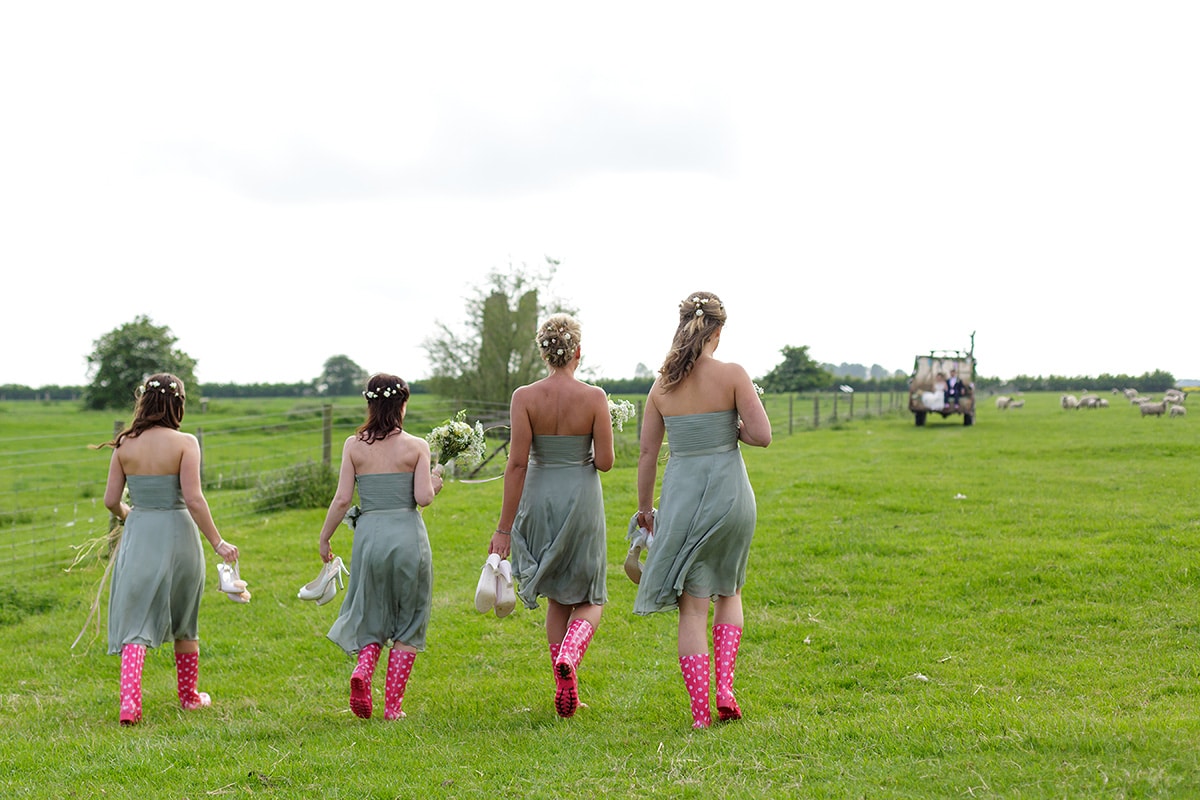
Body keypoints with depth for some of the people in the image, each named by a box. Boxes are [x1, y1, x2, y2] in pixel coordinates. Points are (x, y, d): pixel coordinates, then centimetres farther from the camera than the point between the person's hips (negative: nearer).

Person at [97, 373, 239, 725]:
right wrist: (218, 542, -10)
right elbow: (193, 498, -16)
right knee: (184, 623, 17)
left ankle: (129, 702, -16)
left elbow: (111, 500, 2)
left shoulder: (124, 445, 0)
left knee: (135, 621, 2)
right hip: (177, 535, -1)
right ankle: (189, 696, 31)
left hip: (138, 536, 2)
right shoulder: (184, 443, -10)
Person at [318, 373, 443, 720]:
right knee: (407, 622, 11)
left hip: (369, 535, 2)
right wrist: (434, 483, 13)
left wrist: (324, 538, 9)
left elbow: (342, 499, -1)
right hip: (408, 534, -2)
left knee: (372, 616, 17)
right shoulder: (416, 446, -3)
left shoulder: (354, 445, 1)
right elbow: (423, 497, -9)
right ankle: (393, 704, 8)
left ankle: (362, 669, -13)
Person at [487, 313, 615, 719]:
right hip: (582, 500, -2)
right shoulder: (594, 397, -9)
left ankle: (565, 687, 17)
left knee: (558, 596, 20)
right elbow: (605, 462, -11)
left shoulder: (525, 398, -8)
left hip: (539, 500, 2)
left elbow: (517, 463, -12)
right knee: (589, 598, 13)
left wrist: (505, 528, -10)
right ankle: (570, 654, -18)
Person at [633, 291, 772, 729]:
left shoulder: (662, 384, 2)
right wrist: (730, 426, 7)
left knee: (692, 606, 7)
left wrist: (644, 507, 17)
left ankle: (700, 712, 3)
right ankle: (725, 688, 8)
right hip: (729, 494, -1)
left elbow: (647, 453, 5)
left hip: (681, 496, 1)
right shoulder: (732, 375, -8)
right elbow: (762, 435, -13)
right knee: (728, 592, 22)